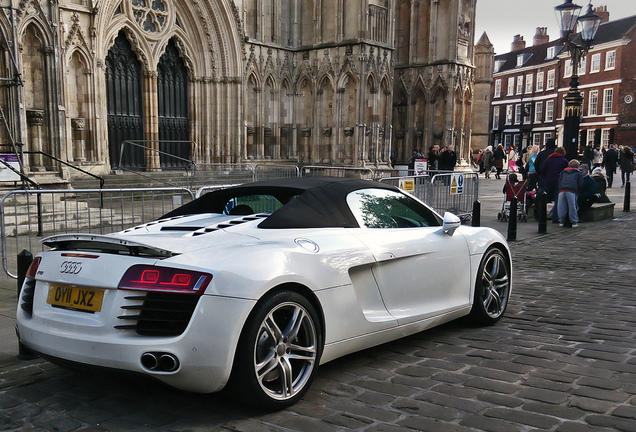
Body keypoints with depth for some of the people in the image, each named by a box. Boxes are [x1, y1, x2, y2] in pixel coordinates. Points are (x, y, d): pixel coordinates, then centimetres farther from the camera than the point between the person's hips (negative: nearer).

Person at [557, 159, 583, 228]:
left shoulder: (563, 172, 26)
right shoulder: (578, 173, 18)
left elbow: (559, 182, 21)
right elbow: (580, 184, 10)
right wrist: (577, 191, 21)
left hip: (562, 191, 3)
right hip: (571, 191, -3)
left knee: (562, 207, 6)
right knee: (572, 207, 0)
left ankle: (561, 221, 11)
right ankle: (574, 222, 2)